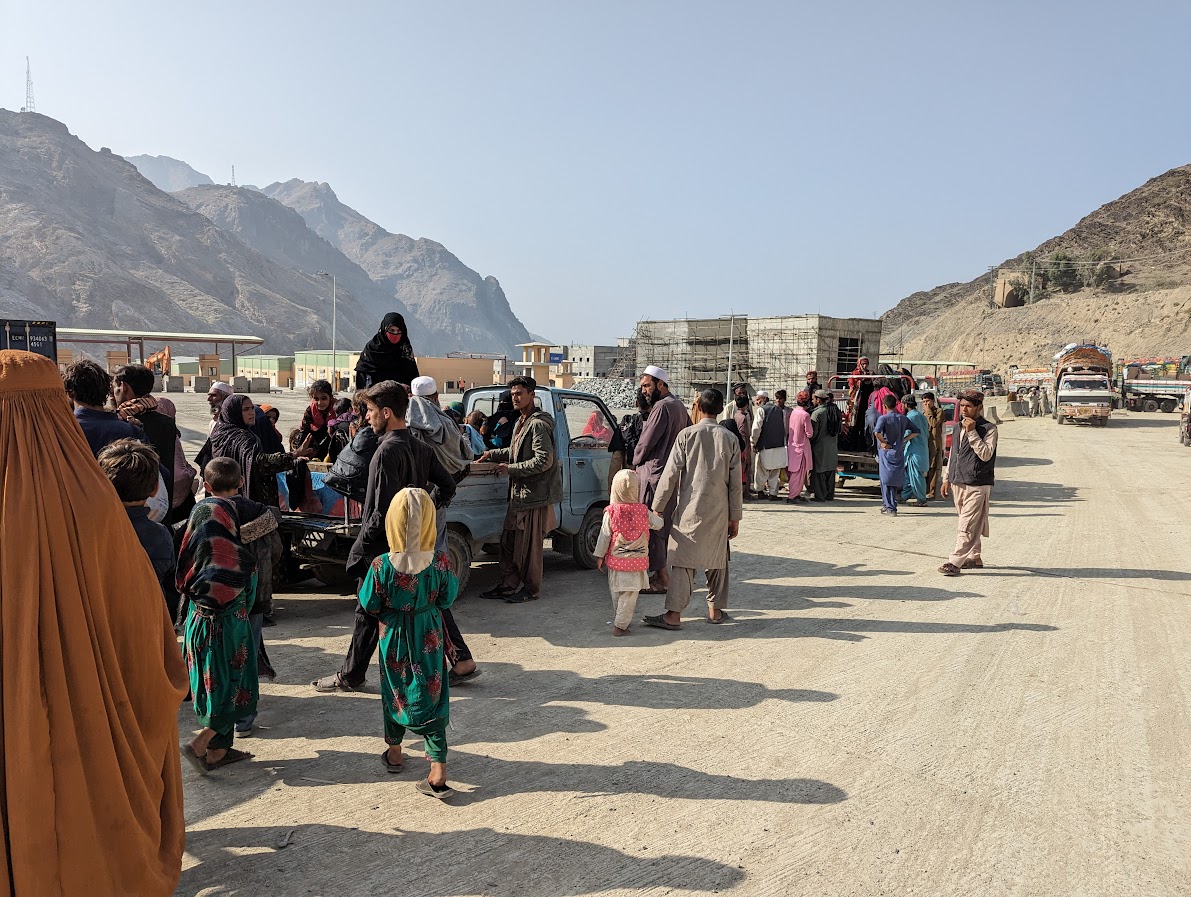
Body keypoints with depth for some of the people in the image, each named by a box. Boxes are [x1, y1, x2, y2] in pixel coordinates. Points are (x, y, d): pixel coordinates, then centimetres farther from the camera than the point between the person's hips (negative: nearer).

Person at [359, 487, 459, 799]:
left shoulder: (381, 565, -21)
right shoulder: (439, 562, -19)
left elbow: (369, 605, -9)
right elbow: (447, 598, -5)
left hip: (393, 635, 0)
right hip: (429, 636, 0)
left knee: (394, 692, 22)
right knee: (431, 696, 7)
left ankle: (394, 752, 40)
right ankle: (438, 771, 1)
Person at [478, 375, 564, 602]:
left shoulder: (539, 424, -16)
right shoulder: (521, 423, 16)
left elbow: (544, 460, -23)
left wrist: (511, 469, -18)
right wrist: (493, 453, 20)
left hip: (535, 494, -10)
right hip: (519, 493, 10)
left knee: (529, 545, 0)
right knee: (508, 541, 13)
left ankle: (531, 589, 13)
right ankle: (507, 584, 23)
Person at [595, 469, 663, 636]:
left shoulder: (611, 512, -7)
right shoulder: (643, 511, -7)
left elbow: (604, 536, -4)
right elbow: (658, 524, 8)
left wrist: (600, 556, 5)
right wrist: (656, 515, 30)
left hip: (616, 559, 2)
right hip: (636, 561, -2)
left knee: (616, 594, 17)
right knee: (630, 594, 2)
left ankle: (617, 621, 29)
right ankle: (620, 626, -2)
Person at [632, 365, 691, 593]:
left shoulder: (662, 407, -15)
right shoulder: (680, 407, 16)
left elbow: (646, 442, -14)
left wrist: (636, 463, 3)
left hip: (654, 474, -10)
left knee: (651, 525, -5)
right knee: (663, 525, 15)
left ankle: (660, 578, -2)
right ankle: (660, 573, 23)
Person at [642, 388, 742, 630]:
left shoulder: (686, 435, -6)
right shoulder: (729, 439, 1)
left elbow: (670, 474, -7)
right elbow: (735, 483, 2)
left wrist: (657, 507, 0)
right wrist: (735, 517, 9)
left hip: (690, 509, -2)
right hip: (719, 511, 3)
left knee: (682, 560, -1)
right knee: (717, 560, 15)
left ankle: (674, 615, -3)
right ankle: (716, 611, 22)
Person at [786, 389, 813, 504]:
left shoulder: (792, 412, 2)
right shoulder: (805, 415, -19)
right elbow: (809, 433, -14)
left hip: (792, 445, 7)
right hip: (801, 446, -7)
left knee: (795, 472, 15)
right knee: (798, 472, 0)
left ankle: (796, 494, 22)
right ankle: (792, 496, 3)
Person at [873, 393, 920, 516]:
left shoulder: (883, 418, -11)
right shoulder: (903, 418, 5)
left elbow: (877, 432, -29)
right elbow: (917, 431, 8)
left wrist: (883, 442, -13)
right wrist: (903, 439, 8)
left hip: (886, 452, -4)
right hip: (899, 452, 5)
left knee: (886, 481, 2)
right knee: (896, 480, 15)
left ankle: (890, 508, -1)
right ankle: (887, 504, 24)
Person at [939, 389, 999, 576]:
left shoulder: (989, 428, -6)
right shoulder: (957, 427, 13)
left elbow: (986, 454, -17)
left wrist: (972, 433, -19)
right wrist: (947, 478, 19)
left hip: (977, 485, -7)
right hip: (958, 483, 7)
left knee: (968, 526, -9)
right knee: (970, 525, 15)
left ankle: (954, 562, -13)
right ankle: (974, 558, 24)